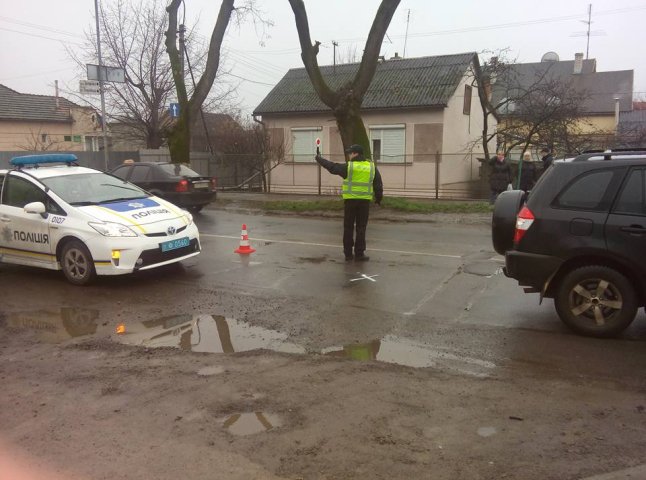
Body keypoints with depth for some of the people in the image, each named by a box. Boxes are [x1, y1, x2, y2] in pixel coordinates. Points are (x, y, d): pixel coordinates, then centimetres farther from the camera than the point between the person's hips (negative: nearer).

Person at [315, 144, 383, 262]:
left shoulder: (348, 167, -6)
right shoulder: (372, 167, 4)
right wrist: (378, 198, 20)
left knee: (348, 228, 8)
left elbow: (332, 166, 2)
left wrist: (319, 159, 15)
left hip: (350, 200, -2)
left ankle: (348, 254, 12)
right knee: (361, 228, 6)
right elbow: (378, 185, 8)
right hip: (364, 201, 2)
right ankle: (359, 254, 6)